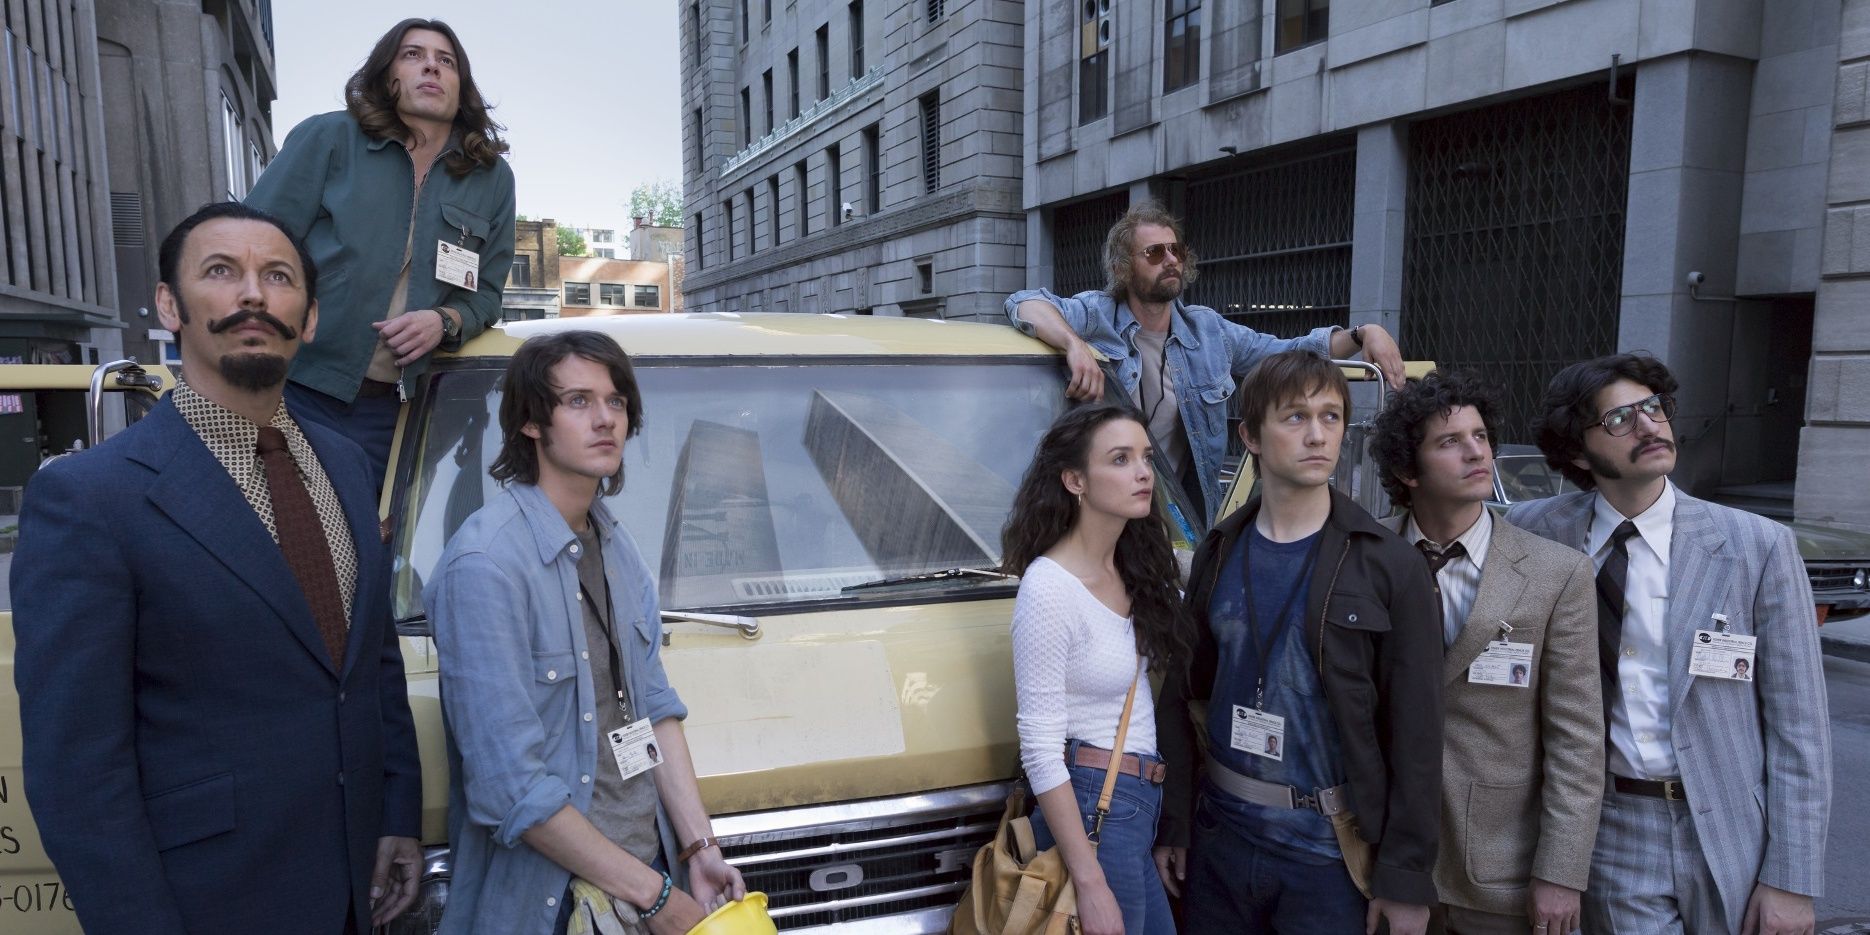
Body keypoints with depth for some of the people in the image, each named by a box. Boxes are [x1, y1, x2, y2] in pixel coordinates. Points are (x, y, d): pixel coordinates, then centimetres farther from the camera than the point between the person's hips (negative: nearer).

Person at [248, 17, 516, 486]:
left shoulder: (491, 179, 8)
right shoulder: (327, 137, 0)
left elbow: (485, 294, 13)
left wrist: (445, 321, -10)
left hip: (393, 411, 3)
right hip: (297, 392, -2)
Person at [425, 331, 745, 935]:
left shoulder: (616, 547, 5)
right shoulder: (486, 565, -20)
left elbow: (654, 707, 7)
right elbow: (511, 787, -22)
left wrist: (700, 848, -3)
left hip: (649, 861, 7)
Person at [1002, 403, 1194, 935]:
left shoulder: (1136, 567, 4)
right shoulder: (1049, 588, -20)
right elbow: (1040, 749, -20)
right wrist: (1089, 883, -20)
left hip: (1145, 805, 8)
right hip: (1090, 809, -8)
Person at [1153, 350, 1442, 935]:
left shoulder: (1390, 567, -8)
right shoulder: (1217, 554, 1)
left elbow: (1416, 734, -8)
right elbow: (1180, 697, 4)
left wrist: (1406, 878, -10)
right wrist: (1171, 825, 2)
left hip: (1329, 850, -3)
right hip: (1219, 835, 3)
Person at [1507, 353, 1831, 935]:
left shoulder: (1759, 546, -7)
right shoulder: (1537, 533, -6)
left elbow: (1799, 728, -5)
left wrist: (1792, 880, -7)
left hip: (1732, 831, 0)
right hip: (1611, 829, 0)